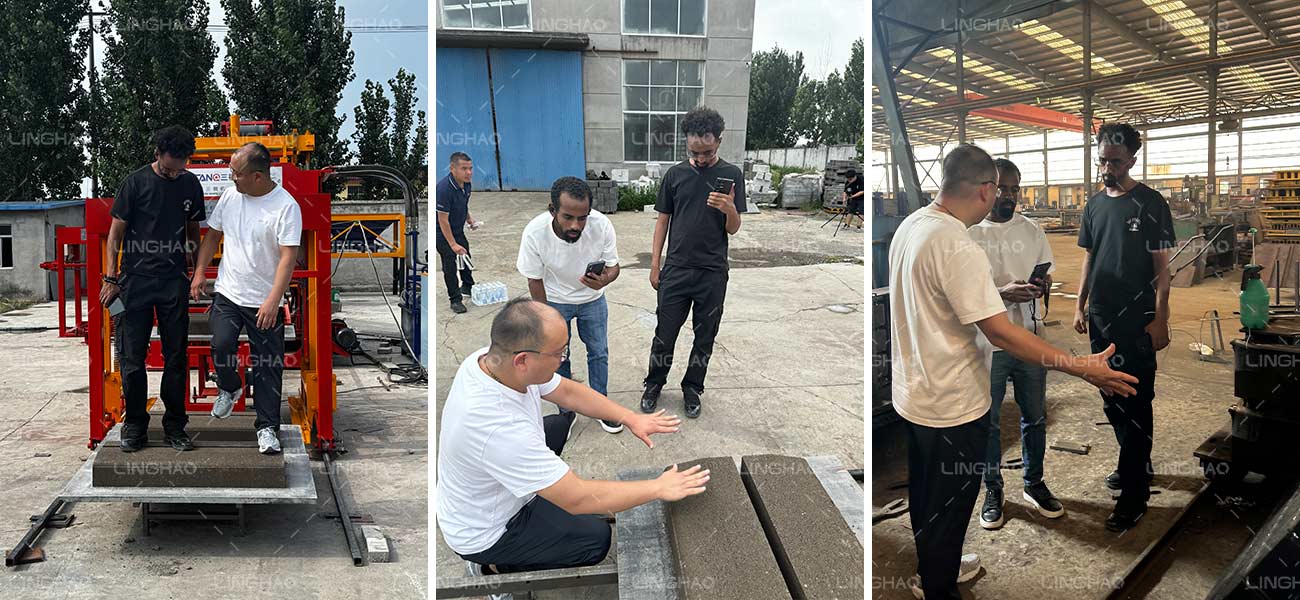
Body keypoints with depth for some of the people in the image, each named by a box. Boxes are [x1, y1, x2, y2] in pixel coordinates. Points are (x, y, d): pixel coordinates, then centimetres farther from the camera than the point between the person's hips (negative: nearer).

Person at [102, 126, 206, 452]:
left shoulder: (191, 185, 7)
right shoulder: (135, 182, -3)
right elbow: (116, 232, 0)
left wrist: (191, 256, 11)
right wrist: (111, 278, -4)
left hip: (174, 281, 3)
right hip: (136, 279, -2)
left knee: (176, 357, 4)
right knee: (132, 357, 1)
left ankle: (174, 426, 13)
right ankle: (135, 425, 13)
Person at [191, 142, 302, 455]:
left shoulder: (286, 206, -13)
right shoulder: (230, 195, 4)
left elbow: (288, 257, -18)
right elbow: (212, 235, 18)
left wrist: (272, 301, -24)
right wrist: (199, 273, 11)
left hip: (264, 302, -4)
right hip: (227, 294, 4)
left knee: (267, 366, 0)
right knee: (222, 346, -11)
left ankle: (267, 427, 10)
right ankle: (230, 388, 21)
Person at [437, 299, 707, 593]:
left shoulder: (493, 357, -19)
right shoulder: (497, 427, -43)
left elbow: (568, 391, -1)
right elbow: (578, 499, -35)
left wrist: (630, 419, -7)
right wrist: (658, 488, -25)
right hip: (482, 534, -8)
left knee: (557, 425, 21)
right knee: (596, 537, -1)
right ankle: (495, 566, 8)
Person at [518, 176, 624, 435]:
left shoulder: (602, 225, -33)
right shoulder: (534, 233, -34)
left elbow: (613, 266, -17)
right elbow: (535, 280, -17)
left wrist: (603, 280, -41)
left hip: (592, 298, 1)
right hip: (555, 301, -1)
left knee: (599, 352, 14)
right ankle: (567, 411, 32)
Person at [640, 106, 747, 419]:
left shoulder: (731, 175, -3)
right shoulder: (675, 174, 1)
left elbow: (733, 229, -3)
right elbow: (663, 220, 7)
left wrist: (730, 210, -27)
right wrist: (654, 265, 4)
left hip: (713, 273, -1)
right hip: (676, 270, 1)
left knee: (705, 338, 10)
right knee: (665, 334, 7)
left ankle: (692, 388, 28)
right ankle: (654, 384, 27)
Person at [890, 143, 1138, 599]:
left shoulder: (911, 225, 1)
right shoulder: (957, 248, -28)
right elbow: (1001, 334, -28)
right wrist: (1081, 368, -25)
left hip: (913, 393, 9)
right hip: (952, 407, -9)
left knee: (926, 492, 25)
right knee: (949, 507, 8)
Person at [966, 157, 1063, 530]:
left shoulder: (1031, 230, 5)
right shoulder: (967, 233, -8)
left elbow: (1048, 275, 12)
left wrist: (1042, 286, -12)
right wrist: (1001, 293, -26)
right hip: (987, 343, -4)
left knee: (1035, 418, 14)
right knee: (988, 422, 9)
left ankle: (1034, 484, 32)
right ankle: (993, 491, 24)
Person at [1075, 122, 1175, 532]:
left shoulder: (1150, 204, -7)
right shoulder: (1095, 204, 10)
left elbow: (1162, 266, -8)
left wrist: (1160, 318, -13)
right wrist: (1080, 306, 12)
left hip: (1137, 321, -6)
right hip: (1101, 318, 6)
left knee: (1135, 404, -4)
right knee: (1111, 400, 15)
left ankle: (1134, 494, 0)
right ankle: (1137, 463, 34)